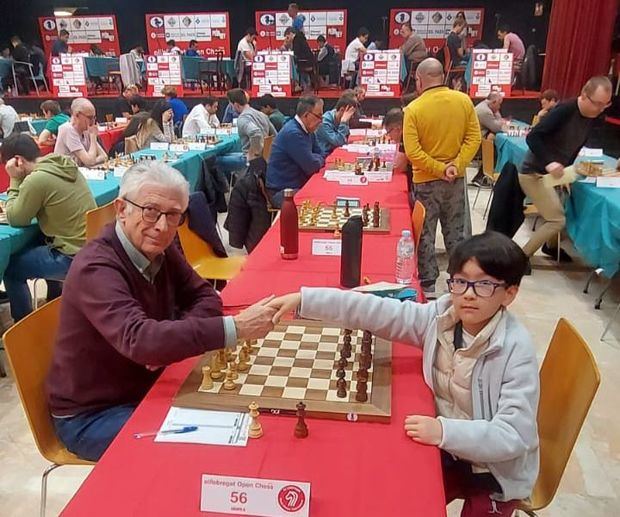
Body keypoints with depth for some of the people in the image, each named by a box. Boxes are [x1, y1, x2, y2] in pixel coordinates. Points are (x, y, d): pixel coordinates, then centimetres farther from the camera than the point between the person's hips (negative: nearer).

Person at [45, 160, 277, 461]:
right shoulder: (96, 268, -28)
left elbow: (205, 298, 2)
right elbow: (138, 340, -43)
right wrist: (233, 328, -47)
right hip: (91, 414, -7)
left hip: (147, 390, 7)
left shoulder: (160, 250, -3)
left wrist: (172, 340, -19)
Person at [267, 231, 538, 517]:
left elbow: (515, 435, -28)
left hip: (497, 471, -4)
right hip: (447, 452, 4)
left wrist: (445, 430, -41)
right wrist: (302, 300, -22)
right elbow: (376, 311, -17)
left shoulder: (517, 349, -26)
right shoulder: (441, 316, -13)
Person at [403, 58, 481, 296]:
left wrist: (439, 169, -14)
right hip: (456, 179, 4)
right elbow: (474, 138, -5)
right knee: (455, 231, 15)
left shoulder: (413, 109, -14)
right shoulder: (464, 101, -3)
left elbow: (412, 152, -20)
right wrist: (456, 165, -8)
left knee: (425, 233, 8)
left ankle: (427, 284, 15)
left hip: (426, 181, -3)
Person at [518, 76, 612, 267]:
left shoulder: (591, 117, 4)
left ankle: (551, 246, 43)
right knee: (557, 220, -9)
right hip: (534, 174, -8)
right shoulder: (565, 110, -22)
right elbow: (532, 137, -28)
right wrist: (548, 163, -39)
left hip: (553, 174, 8)